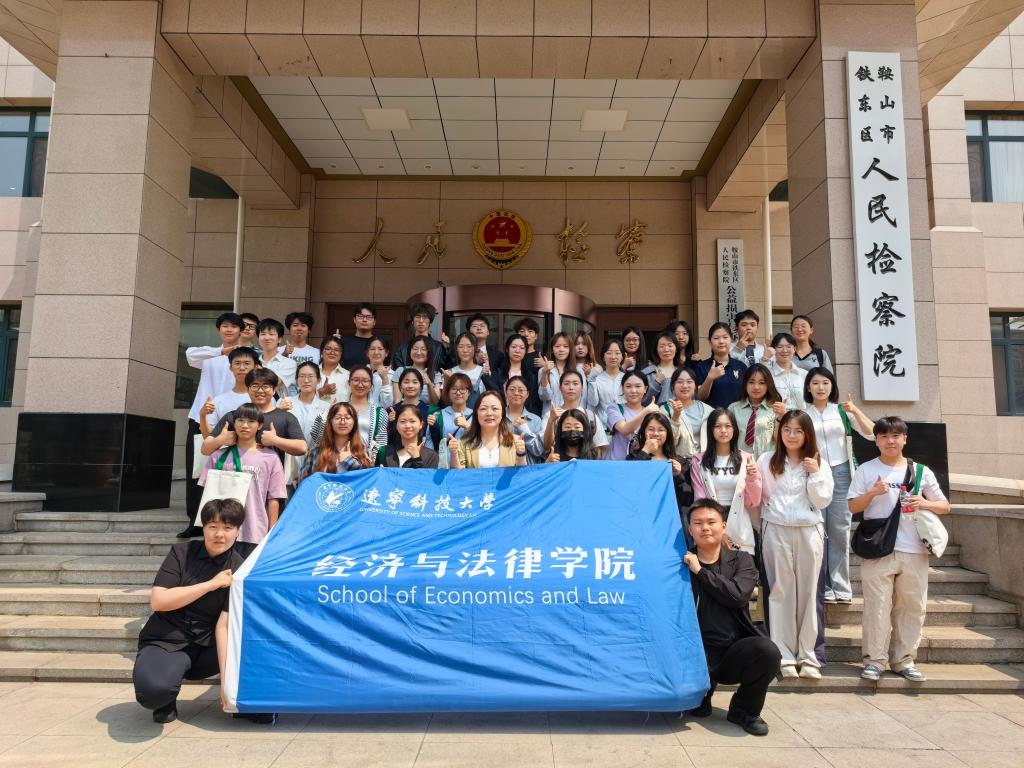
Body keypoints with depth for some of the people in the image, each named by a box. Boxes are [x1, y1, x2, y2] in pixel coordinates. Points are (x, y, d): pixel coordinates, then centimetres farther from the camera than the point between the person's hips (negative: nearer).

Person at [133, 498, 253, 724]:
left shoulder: (238, 570, -8)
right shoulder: (182, 552, -6)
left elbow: (224, 625, -16)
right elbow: (158, 601, -15)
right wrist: (211, 584, -20)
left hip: (206, 646, 1)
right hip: (165, 642, -1)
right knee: (153, 688, -35)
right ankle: (165, 701, 4)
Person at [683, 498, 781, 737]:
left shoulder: (741, 560, 7)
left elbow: (738, 595, -14)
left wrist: (700, 571, -10)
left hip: (735, 650, 1)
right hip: (698, 653, -1)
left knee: (767, 650, -30)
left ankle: (744, 710, 0)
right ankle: (701, 697, 11)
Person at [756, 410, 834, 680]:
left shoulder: (819, 464, 7)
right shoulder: (767, 461, 4)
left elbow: (823, 501, 1)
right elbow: (756, 498, 3)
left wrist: (815, 474, -9)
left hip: (809, 531, 1)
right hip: (776, 531, -1)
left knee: (808, 592, 4)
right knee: (781, 591, 1)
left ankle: (807, 655, 13)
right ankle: (784, 655, 6)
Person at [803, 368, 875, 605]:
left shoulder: (842, 411, 8)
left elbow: (872, 434, 1)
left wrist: (856, 411, -15)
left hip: (841, 473, 1)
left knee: (840, 530, 3)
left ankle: (840, 586, 11)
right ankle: (822, 586, 9)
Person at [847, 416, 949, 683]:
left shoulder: (921, 471, 8)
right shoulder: (866, 470, 3)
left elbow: (944, 506, 11)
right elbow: (854, 507, 2)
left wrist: (924, 503, -9)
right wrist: (873, 493, -15)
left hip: (914, 551, 2)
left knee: (912, 607, 8)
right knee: (877, 606, -1)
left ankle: (903, 660, 20)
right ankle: (874, 660, 8)